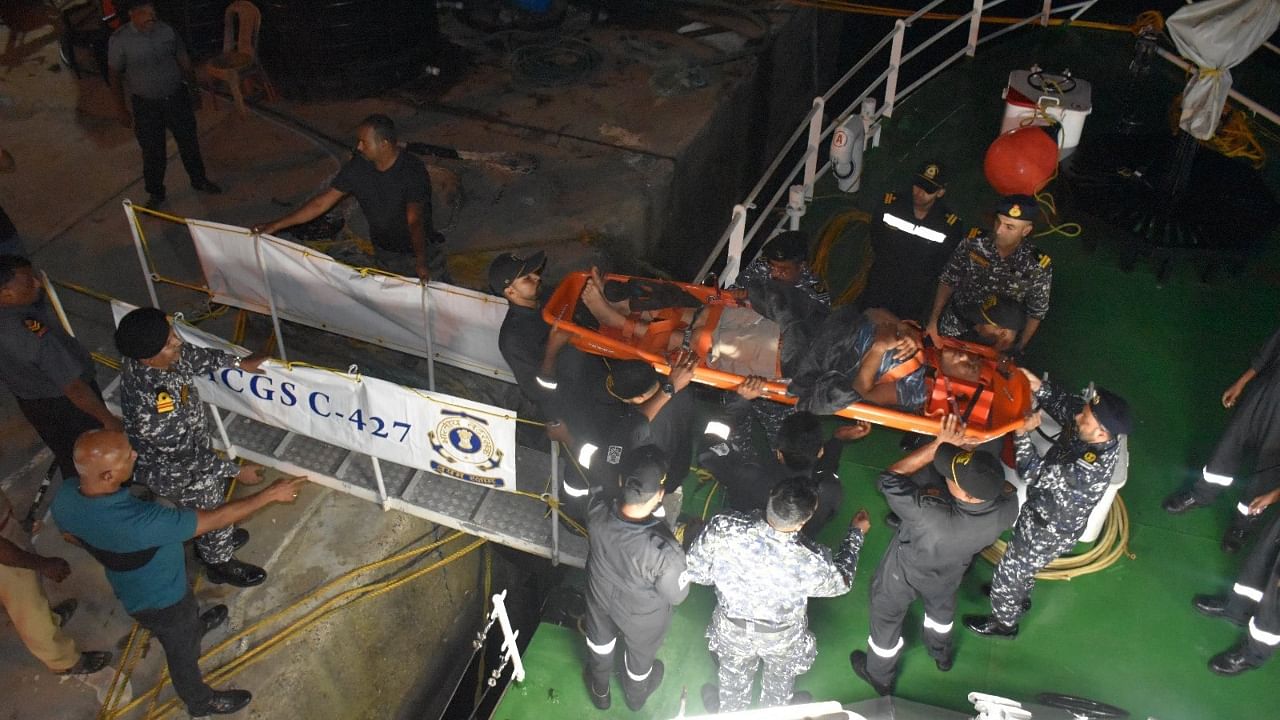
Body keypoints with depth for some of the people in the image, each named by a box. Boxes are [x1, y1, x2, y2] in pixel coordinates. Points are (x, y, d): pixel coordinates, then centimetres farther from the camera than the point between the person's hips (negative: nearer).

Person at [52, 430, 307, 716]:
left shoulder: (65, 496, -24)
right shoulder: (138, 523, -48)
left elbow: (72, 535, 0)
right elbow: (214, 519, -38)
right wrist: (270, 494, -28)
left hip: (129, 589, 6)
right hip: (160, 598, -6)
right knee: (182, 650, 24)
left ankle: (194, 626, 71)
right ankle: (201, 701, 52)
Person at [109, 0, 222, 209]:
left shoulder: (166, 30, -9)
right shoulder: (119, 40, -17)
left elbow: (182, 57, 7)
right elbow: (115, 75, -8)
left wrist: (191, 81, 16)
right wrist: (122, 110, -5)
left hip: (177, 98, 3)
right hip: (146, 105, -2)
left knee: (189, 142, 18)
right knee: (152, 152, 9)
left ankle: (199, 180, 41)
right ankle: (155, 193, 30)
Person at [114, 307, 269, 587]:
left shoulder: (143, 360, -21)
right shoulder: (149, 405, -44)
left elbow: (195, 357, 1)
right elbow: (186, 457, -31)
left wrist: (239, 362, 9)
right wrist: (237, 471, -19)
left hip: (188, 446, 7)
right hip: (178, 474, -7)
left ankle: (215, 540, 62)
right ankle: (220, 564, 50)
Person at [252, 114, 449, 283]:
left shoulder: (413, 171, -27)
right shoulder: (358, 166, -10)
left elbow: (415, 221, -38)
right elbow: (323, 202, -4)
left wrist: (420, 262, -54)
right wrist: (276, 225, -5)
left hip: (421, 253, -5)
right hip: (384, 254, 5)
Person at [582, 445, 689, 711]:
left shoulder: (597, 511, -36)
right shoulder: (664, 551, -46)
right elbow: (676, 594, -23)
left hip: (601, 595, 3)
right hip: (642, 614, -2)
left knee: (600, 641, 36)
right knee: (640, 653, 33)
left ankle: (599, 690, 66)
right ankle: (636, 695, 65)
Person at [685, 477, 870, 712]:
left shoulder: (724, 528, -38)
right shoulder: (810, 562, -38)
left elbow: (695, 571, -19)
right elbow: (841, 581, -13)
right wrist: (856, 533, 1)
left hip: (732, 627, 1)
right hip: (782, 636, -1)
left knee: (734, 676, 35)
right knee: (779, 679, 35)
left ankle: (729, 713, 62)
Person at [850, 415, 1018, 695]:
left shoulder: (932, 517, -52)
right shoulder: (1008, 507, -36)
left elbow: (889, 480, -38)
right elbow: (1003, 487, -11)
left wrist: (937, 445, -37)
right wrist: (958, 447, -22)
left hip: (905, 572, -4)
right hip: (949, 573, 4)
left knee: (886, 617, 27)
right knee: (941, 605, 38)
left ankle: (880, 675, 54)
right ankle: (942, 654, 68)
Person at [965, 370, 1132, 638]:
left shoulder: (1088, 470, -44)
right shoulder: (1100, 433, -23)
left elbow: (1033, 473, -35)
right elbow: (1065, 404, -8)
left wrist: (1022, 434, -35)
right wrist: (1039, 386, -24)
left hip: (1049, 532, -7)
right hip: (1046, 513, 7)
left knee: (1008, 574, 18)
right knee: (1021, 565, 34)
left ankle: (1003, 623, 46)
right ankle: (1020, 598, 63)